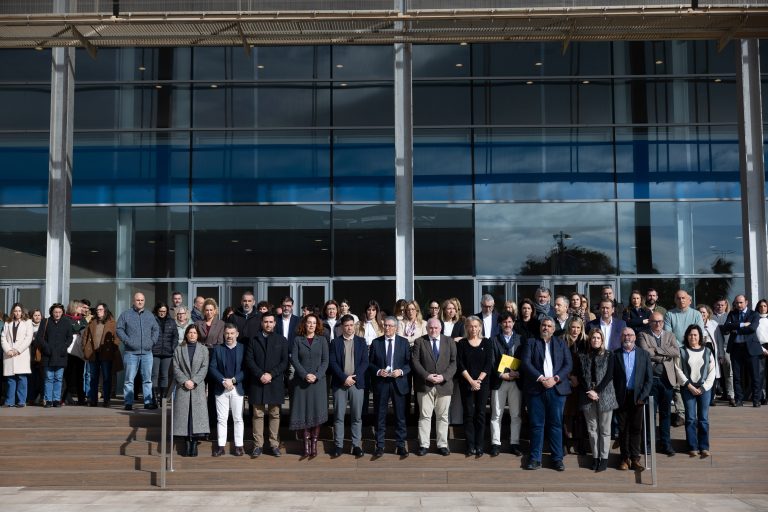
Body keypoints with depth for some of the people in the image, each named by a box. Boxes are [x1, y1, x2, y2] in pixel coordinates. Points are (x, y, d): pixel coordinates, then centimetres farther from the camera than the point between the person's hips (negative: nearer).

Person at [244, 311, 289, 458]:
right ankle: (257, 445, 6)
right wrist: (260, 375, -12)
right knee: (258, 415, 2)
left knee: (275, 415, 3)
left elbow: (284, 362, 1)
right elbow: (249, 360, 1)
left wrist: (271, 374, -11)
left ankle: (274, 444, 8)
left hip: (275, 383, 0)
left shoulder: (281, 340, 8)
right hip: (257, 383, 0)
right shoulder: (254, 340, 9)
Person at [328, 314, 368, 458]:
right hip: (339, 383, -1)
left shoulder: (361, 341, 9)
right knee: (338, 416, 0)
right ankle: (338, 445, 6)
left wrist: (354, 377, -10)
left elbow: (365, 362, 2)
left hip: (357, 382, 1)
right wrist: (344, 378, -12)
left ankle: (356, 445, 9)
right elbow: (332, 362, -2)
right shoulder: (335, 342, 6)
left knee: (357, 416, 3)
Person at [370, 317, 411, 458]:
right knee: (380, 416, 5)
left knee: (400, 416, 5)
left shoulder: (404, 342, 4)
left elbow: (409, 362, 3)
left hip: (399, 383, 0)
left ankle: (401, 446, 14)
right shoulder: (376, 342, 4)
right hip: (381, 383, 0)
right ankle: (379, 446, 12)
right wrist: (378, 371, -12)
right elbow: (371, 363, 6)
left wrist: (401, 371, -13)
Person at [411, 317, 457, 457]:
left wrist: (444, 376, -12)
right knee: (424, 416, 2)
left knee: (442, 416, 7)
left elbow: (453, 362, 2)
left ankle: (442, 445, 15)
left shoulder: (449, 342, 7)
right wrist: (427, 375, -13)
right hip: (425, 385, -1)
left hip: (444, 385, 1)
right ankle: (424, 445, 9)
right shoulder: (419, 341, 3)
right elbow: (415, 361, -2)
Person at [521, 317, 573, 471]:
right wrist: (540, 378, -14)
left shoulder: (561, 344, 14)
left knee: (556, 424, 3)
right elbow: (526, 363, -3)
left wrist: (555, 379, -10)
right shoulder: (531, 343, 9)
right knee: (536, 425, 2)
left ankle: (557, 458, 9)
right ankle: (535, 458, 7)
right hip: (536, 389, -1)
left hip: (557, 388, 1)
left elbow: (568, 364, 4)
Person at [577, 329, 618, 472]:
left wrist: (597, 391, -12)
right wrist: (589, 392, -9)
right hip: (588, 396, 2)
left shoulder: (609, 355, 4)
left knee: (604, 429, 2)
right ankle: (595, 456, 11)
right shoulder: (582, 356, 9)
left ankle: (604, 457, 6)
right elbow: (580, 376, 4)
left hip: (605, 395, -2)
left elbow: (609, 375, -4)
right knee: (592, 428, 4)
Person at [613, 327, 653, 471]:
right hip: (621, 397, 0)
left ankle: (635, 458, 10)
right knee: (623, 428, 4)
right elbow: (611, 377, 1)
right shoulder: (615, 354, 4)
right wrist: (614, 396, -6)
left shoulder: (643, 354, 7)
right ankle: (625, 458, 11)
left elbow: (649, 378, 4)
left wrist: (643, 396, -5)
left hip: (638, 396, 1)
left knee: (636, 428, 3)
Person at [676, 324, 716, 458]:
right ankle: (693, 447, 3)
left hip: (704, 388, 1)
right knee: (690, 418, -2)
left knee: (704, 419, 1)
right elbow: (679, 370, -2)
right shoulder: (682, 352, 1)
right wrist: (690, 386, -8)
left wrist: (704, 387, -5)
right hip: (688, 388, -1)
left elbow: (712, 371, 4)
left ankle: (704, 447, 5)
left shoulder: (707, 351, 5)